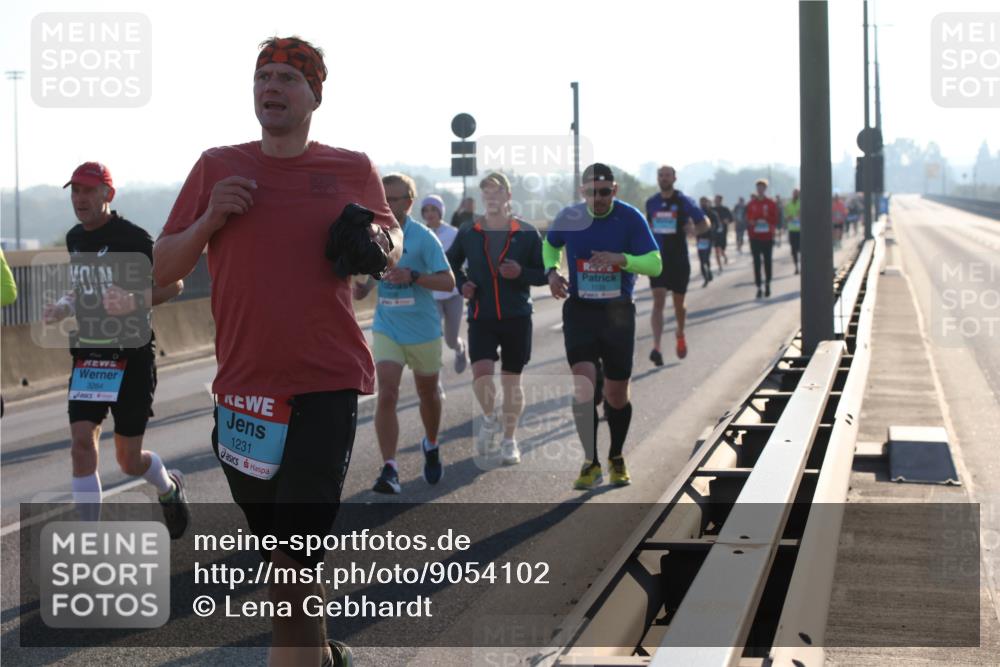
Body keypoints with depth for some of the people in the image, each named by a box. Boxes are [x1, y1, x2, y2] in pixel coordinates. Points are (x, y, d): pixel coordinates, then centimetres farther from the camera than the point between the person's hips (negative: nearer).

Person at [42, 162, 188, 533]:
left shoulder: (131, 237, -12)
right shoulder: (74, 239, 10)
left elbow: (173, 283, -8)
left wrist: (135, 302, -26)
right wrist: (64, 307, 4)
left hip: (131, 356, -5)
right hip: (87, 355, 5)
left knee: (129, 460, 2)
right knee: (81, 443, -10)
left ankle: (169, 488, 38)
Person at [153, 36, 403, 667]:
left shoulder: (353, 169, 3)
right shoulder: (217, 167, 5)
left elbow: (391, 243, 18)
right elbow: (163, 268, 7)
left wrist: (383, 241, -5)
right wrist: (209, 220, -11)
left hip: (327, 384, -3)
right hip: (242, 385, 4)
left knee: (293, 561, -11)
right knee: (274, 540, 18)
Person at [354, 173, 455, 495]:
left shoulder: (423, 237, -11)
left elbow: (448, 282, -16)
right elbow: (361, 292, 10)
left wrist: (412, 276, -30)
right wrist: (359, 283, -14)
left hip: (423, 330, -2)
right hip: (386, 329, 2)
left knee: (427, 393, 16)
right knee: (386, 394, -15)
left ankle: (431, 446, 45)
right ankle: (389, 470, -17)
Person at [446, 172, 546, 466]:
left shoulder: (527, 233, -2)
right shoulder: (468, 232, 3)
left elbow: (544, 274, 2)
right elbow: (451, 263, 19)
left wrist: (521, 273, -18)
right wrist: (462, 283, 0)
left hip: (517, 317, 0)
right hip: (480, 317, 1)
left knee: (511, 380, 5)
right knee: (481, 372, -16)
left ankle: (509, 439, 22)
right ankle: (490, 419, 14)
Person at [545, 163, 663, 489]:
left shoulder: (630, 218, -9)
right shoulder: (569, 217, -4)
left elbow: (655, 264, -12)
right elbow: (549, 245, 17)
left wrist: (621, 258, -28)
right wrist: (551, 271, -3)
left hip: (619, 312, 0)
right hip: (579, 311, 0)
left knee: (616, 395, 7)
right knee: (583, 384, -16)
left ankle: (616, 459, 31)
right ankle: (591, 463, -5)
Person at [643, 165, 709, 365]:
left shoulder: (684, 201, -4)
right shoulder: (651, 203, 6)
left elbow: (704, 224, -2)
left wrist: (692, 231, -23)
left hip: (679, 260, -1)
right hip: (657, 258, 1)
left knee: (678, 304, 11)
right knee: (658, 302, -13)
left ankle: (680, 334, 42)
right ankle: (657, 348, -21)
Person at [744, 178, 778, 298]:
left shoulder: (771, 204, 2)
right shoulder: (751, 205, 6)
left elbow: (775, 220, 0)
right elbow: (748, 220, 9)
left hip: (767, 238, -1)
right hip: (755, 238, 1)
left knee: (767, 261, 4)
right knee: (757, 262, -1)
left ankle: (767, 285, 15)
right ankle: (758, 287, 0)